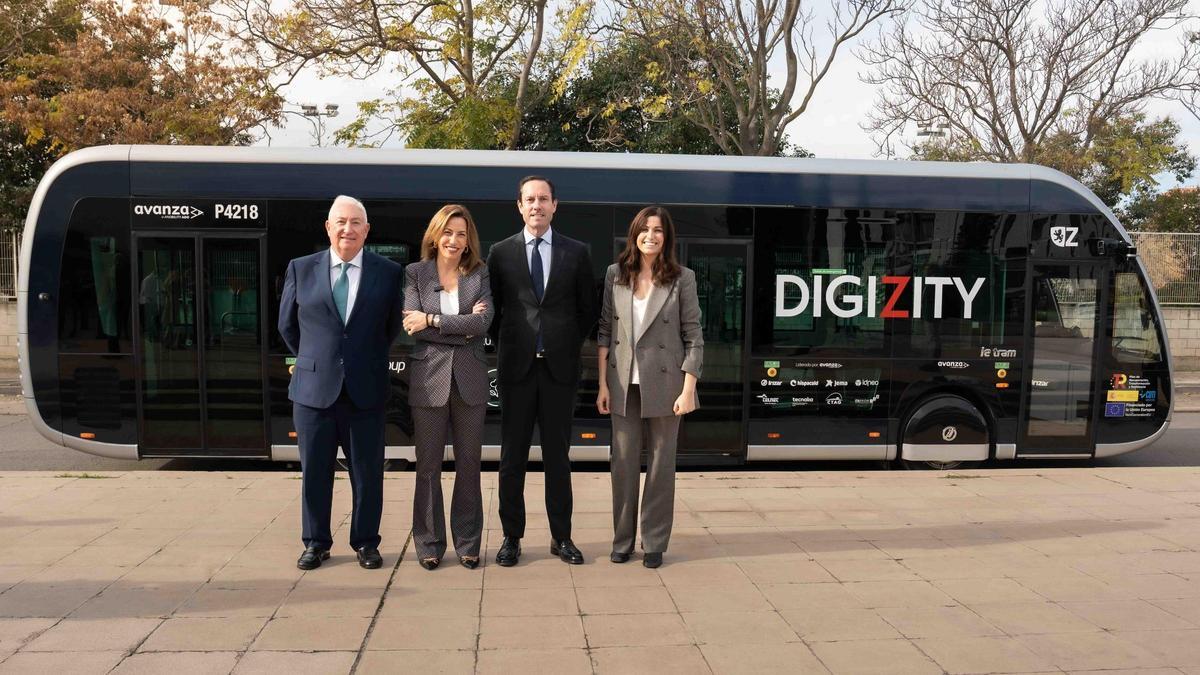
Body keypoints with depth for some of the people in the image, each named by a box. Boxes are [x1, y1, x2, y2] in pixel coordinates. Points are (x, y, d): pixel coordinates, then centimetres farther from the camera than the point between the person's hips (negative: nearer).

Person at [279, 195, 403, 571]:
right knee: (314, 471, 9)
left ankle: (365, 543, 21)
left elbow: (394, 327, 10)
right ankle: (316, 543, 24)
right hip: (314, 389, 1)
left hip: (366, 391, -1)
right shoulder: (301, 269, 3)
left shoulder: (389, 272, 0)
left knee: (368, 473, 7)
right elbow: (287, 325, 13)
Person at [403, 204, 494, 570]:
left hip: (470, 379, 1)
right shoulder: (415, 274, 4)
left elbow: (483, 322, -10)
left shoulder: (479, 275, 7)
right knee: (428, 465, 5)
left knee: (469, 464, 8)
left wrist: (432, 321, -13)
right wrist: (462, 327, -12)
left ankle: (468, 543, 19)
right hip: (429, 379, -1)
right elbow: (413, 327, -8)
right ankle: (429, 544, 16)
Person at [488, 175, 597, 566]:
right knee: (512, 456, 5)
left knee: (558, 455, 8)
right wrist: (507, 343, 4)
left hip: (560, 368, 0)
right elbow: (492, 307, 11)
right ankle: (511, 537, 16)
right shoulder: (501, 252, 5)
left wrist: (569, 344, 5)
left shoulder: (576, 253, 5)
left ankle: (561, 537, 18)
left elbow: (588, 310, 10)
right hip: (516, 367, 0)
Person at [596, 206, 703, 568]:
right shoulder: (616, 274, 4)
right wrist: (603, 384, 1)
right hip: (624, 384, 2)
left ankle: (654, 543, 18)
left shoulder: (682, 278, -3)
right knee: (623, 462, 7)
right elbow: (605, 330, 5)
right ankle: (622, 539, 21)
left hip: (664, 383, -2)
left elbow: (694, 337, -3)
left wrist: (688, 390, -9)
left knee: (661, 463, 7)